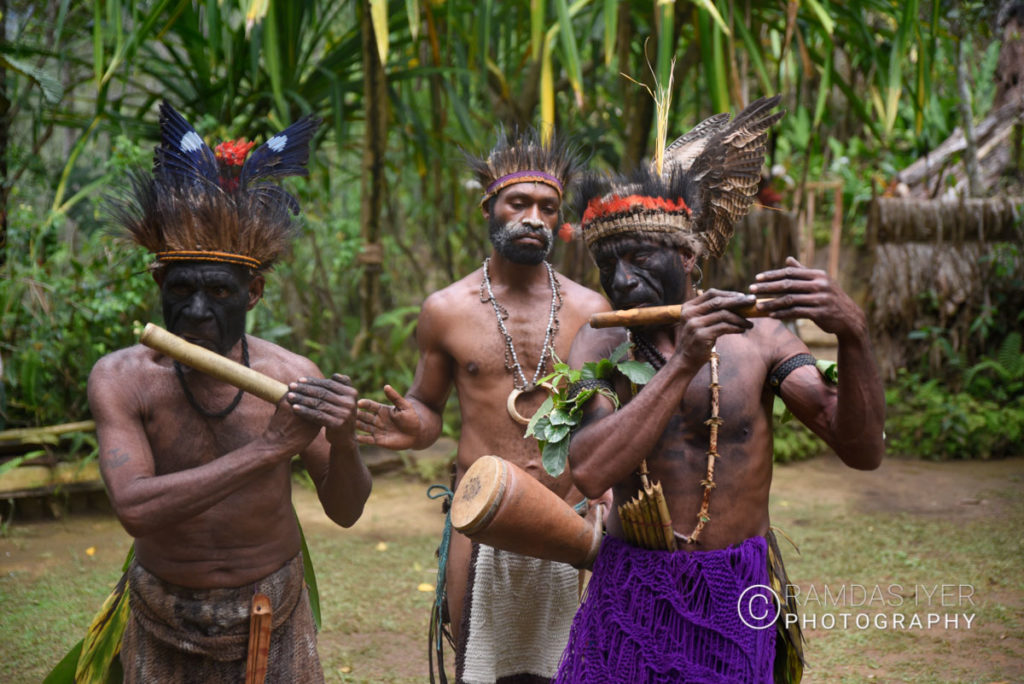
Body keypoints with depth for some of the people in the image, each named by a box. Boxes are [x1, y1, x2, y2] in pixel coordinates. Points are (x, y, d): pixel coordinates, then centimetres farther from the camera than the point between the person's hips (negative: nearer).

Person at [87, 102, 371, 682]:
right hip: (166, 625, 0)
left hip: (273, 617, 1)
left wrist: (343, 443, -30)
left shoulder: (293, 376, -14)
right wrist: (269, 447, -34)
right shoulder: (122, 378, -16)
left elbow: (345, 512, -8)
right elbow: (134, 509, -30)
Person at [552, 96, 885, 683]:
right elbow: (590, 472, -22)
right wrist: (682, 363, -28)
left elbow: (864, 451, -14)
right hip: (632, 596, 1)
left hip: (739, 595, -1)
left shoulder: (754, 336, -7)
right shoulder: (600, 346, -5)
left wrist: (853, 334, -30)